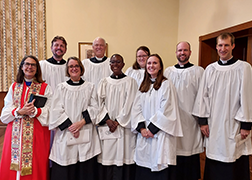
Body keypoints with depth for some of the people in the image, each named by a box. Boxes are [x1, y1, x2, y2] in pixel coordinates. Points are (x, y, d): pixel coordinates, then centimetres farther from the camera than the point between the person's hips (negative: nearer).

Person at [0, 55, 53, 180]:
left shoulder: (45, 88, 3)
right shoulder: (14, 87, 13)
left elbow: (49, 112, -6)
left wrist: (35, 111, -23)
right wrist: (19, 111, -15)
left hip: (36, 134, -3)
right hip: (15, 133, 3)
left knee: (35, 169, 0)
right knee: (12, 166, 7)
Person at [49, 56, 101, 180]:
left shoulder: (90, 87, 9)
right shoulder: (61, 88, 7)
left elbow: (94, 108, 2)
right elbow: (57, 111, -1)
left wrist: (81, 123, -12)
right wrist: (70, 126, -11)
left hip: (86, 135, 1)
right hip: (65, 134, 0)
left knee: (86, 170, 3)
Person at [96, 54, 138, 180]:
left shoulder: (130, 82, 2)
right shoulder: (104, 82, 11)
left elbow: (129, 104, -4)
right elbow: (100, 103, 5)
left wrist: (118, 121, -9)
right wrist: (107, 120, -8)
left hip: (124, 126, -2)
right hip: (106, 126, 2)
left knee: (123, 156, -1)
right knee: (107, 158, 3)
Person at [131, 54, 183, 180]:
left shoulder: (166, 84, -3)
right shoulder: (143, 86, 15)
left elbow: (165, 110, -11)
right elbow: (136, 109, 7)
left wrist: (152, 129, -13)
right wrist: (141, 128, -7)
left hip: (160, 134, -5)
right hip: (144, 134, 5)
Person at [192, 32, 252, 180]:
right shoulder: (210, 69, 6)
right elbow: (203, 95, 6)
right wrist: (203, 121, 3)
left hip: (234, 127, -3)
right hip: (213, 125, 3)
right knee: (213, 168, 12)